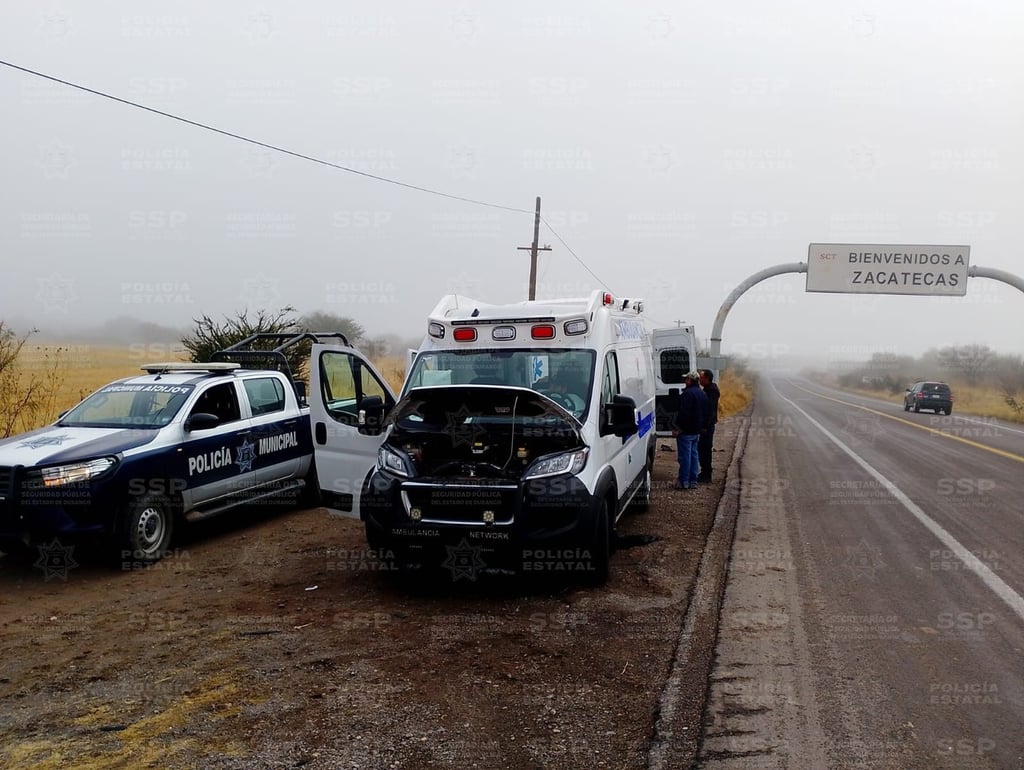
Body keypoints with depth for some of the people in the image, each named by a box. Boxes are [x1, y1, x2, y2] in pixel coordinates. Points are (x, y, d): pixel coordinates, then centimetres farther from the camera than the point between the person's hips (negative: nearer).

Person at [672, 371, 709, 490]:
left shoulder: (688, 393, -18)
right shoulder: (702, 394, 14)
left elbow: (684, 413, -22)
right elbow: (706, 413, 18)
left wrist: (677, 428, -17)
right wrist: (702, 426, 22)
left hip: (686, 431, -9)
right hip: (697, 431, 9)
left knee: (685, 456, -4)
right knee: (693, 455, 13)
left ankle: (684, 482, -1)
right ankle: (693, 481, 15)